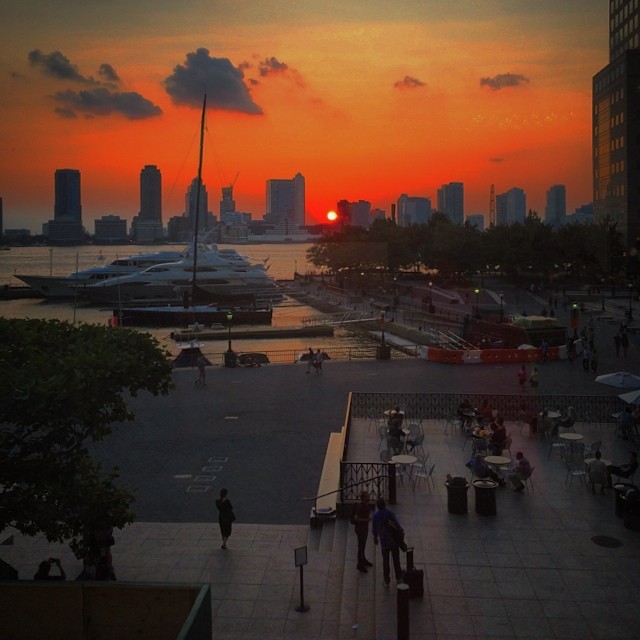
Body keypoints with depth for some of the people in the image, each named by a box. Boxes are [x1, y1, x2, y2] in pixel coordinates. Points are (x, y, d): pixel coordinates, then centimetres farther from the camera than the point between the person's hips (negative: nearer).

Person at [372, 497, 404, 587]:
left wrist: (375, 537, 18)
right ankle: (398, 577, 31)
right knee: (396, 559, 17)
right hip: (394, 540, -1)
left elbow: (374, 528, 1)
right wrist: (401, 533, 0)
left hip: (384, 541, 1)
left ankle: (386, 581, 18)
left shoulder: (375, 515, -11)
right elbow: (397, 525, -17)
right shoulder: (390, 513, -19)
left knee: (385, 561, 13)